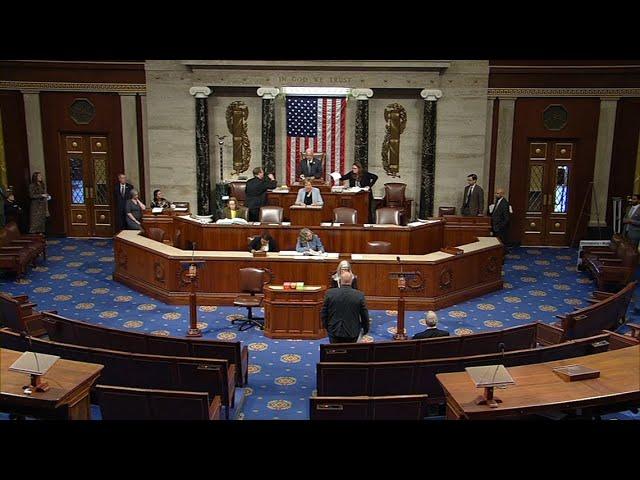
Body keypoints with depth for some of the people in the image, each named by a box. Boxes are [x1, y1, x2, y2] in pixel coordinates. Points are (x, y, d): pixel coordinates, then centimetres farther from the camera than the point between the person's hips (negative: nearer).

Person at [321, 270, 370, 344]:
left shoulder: (330, 293, -10)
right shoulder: (359, 295, -12)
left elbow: (323, 313, -1)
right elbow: (364, 316, -3)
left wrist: (327, 326, 15)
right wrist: (365, 329, 14)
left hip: (334, 332, 1)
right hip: (352, 333, -1)